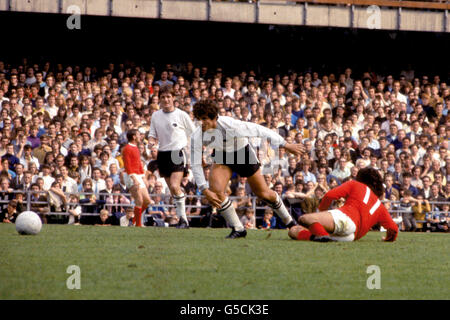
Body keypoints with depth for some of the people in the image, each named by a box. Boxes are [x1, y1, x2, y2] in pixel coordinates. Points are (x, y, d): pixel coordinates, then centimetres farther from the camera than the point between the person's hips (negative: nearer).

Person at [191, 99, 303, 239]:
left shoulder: (230, 125, -37)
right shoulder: (197, 137, -25)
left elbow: (260, 131, -28)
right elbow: (196, 165, -18)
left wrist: (286, 145, -21)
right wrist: (205, 191, -27)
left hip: (243, 153, -3)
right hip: (222, 157, 3)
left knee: (263, 193, 8)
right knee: (215, 190, -21)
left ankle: (288, 220, 35)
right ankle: (237, 229, -3)